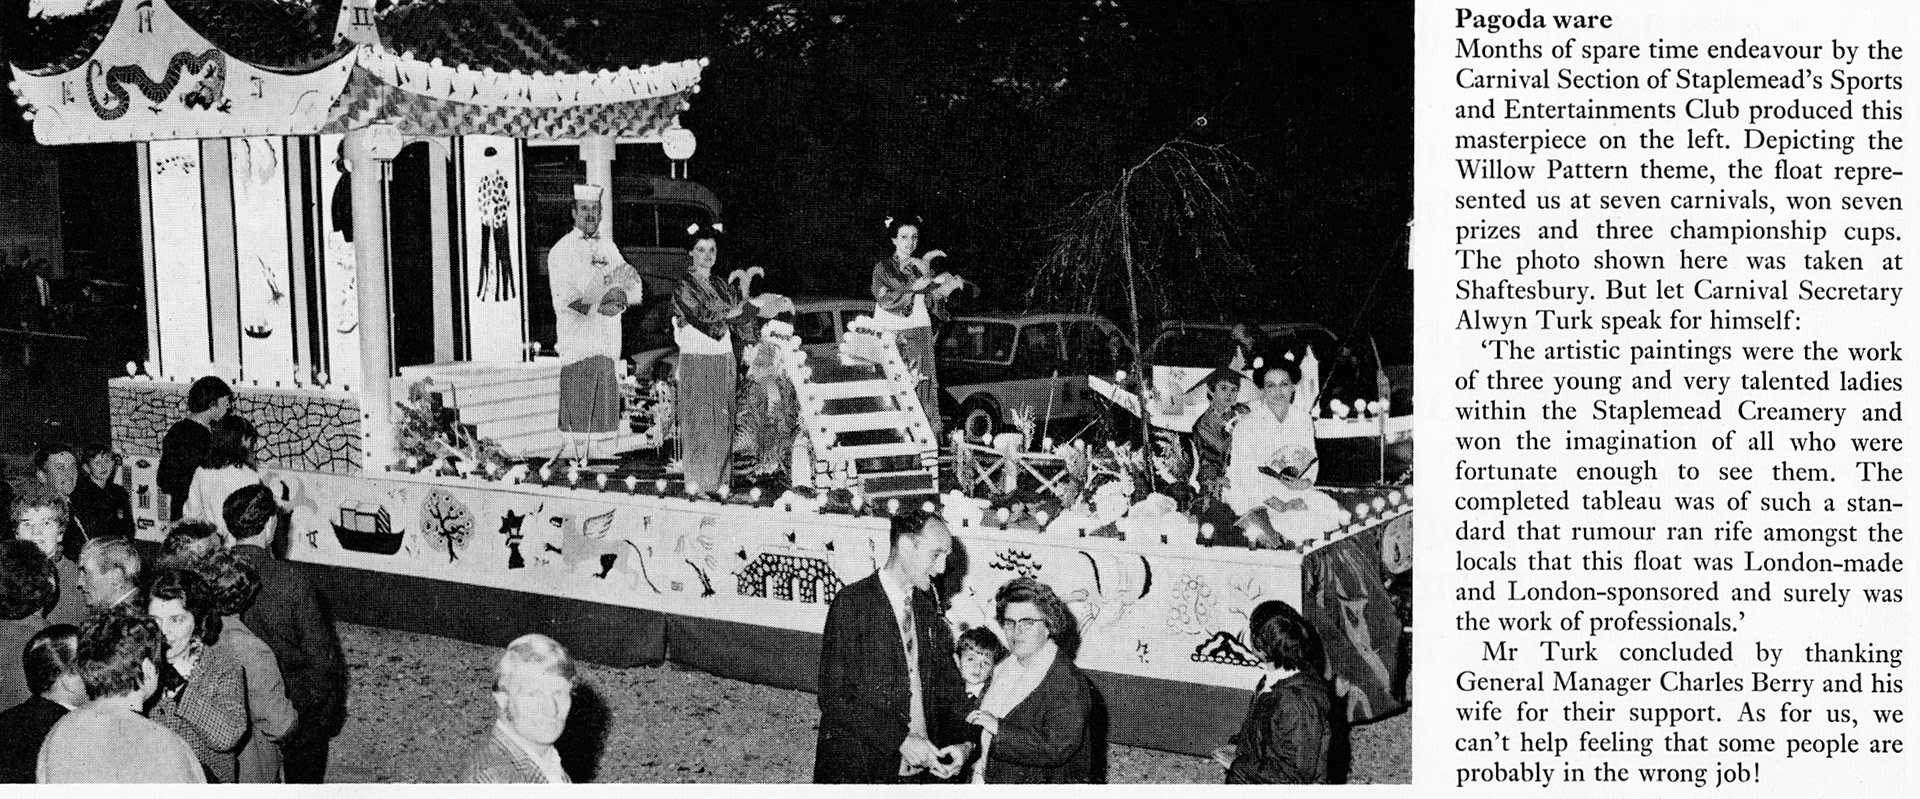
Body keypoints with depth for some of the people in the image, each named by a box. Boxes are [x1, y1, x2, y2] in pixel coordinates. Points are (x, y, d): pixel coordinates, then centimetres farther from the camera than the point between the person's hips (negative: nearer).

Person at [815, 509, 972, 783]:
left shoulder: (926, 606, 9)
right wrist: (899, 740, -22)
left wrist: (959, 741, -6)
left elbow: (946, 683, 11)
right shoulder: (851, 604, -12)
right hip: (857, 767, -6)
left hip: (922, 764, 6)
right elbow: (834, 696, -17)